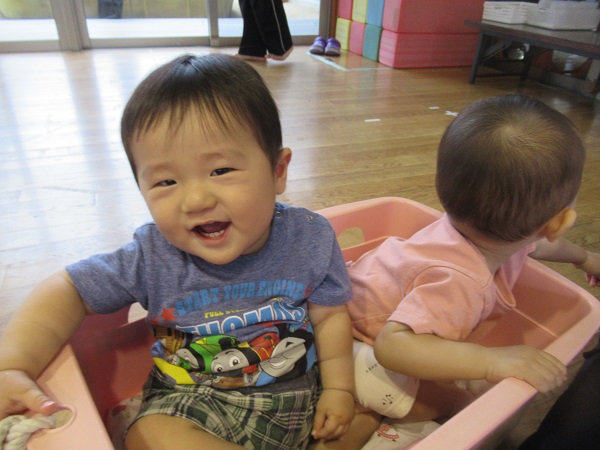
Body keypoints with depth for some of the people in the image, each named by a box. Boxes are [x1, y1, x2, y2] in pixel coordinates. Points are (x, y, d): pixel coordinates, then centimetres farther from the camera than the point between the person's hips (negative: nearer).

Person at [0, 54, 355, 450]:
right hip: (194, 400, 0)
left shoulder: (311, 239, -16)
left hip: (303, 389, 1)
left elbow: (330, 315, -5)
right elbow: (68, 291, -8)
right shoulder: (152, 259, -17)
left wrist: (339, 387, -9)